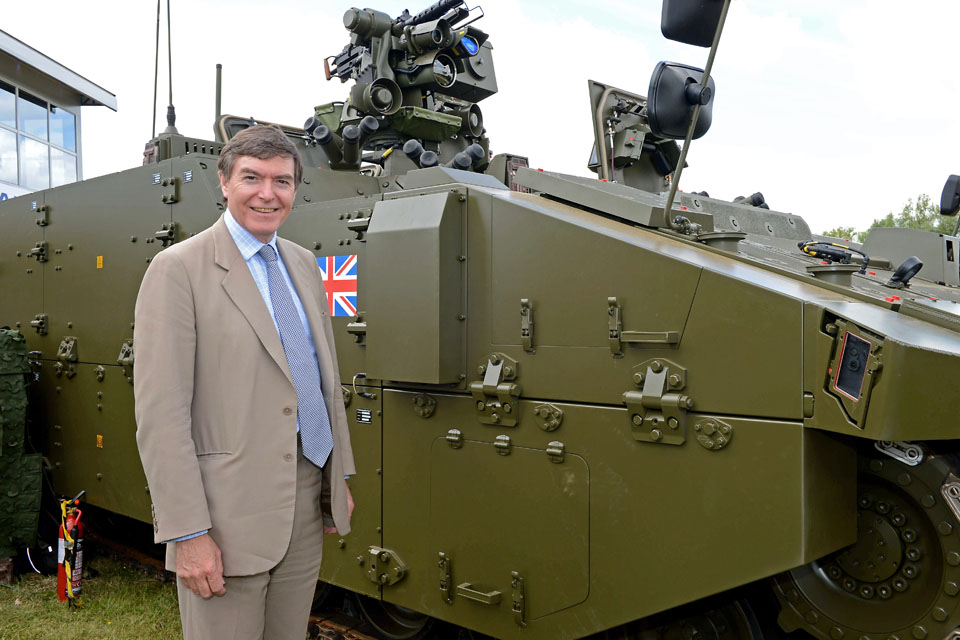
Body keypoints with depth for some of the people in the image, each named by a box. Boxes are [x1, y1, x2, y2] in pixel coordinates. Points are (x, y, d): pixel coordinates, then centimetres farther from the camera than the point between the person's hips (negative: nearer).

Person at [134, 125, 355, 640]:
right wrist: (187, 534, -16)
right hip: (229, 516, -6)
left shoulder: (303, 264, 11)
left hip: (307, 507, 6)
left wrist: (340, 477, 15)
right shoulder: (178, 269, -9)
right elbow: (161, 413, -14)